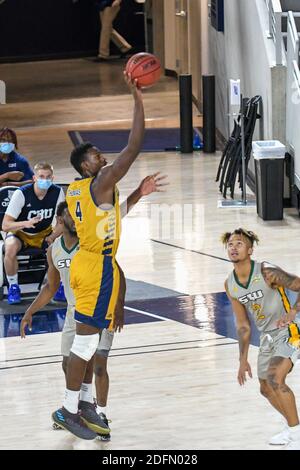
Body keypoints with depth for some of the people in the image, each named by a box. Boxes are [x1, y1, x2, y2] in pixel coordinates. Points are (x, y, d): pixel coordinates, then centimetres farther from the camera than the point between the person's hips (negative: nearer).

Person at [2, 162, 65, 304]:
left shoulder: (57, 192, -14)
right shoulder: (21, 194, -24)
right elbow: (5, 225, -26)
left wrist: (52, 237, -24)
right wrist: (26, 223, -45)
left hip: (44, 234, 3)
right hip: (21, 234, -3)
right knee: (11, 247, -37)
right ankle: (13, 287, -14)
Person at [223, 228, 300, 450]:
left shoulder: (267, 273, -21)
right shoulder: (231, 286, 0)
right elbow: (243, 325, 10)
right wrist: (243, 360, 11)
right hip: (267, 336, 8)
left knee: (275, 379, -25)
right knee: (267, 389, 15)